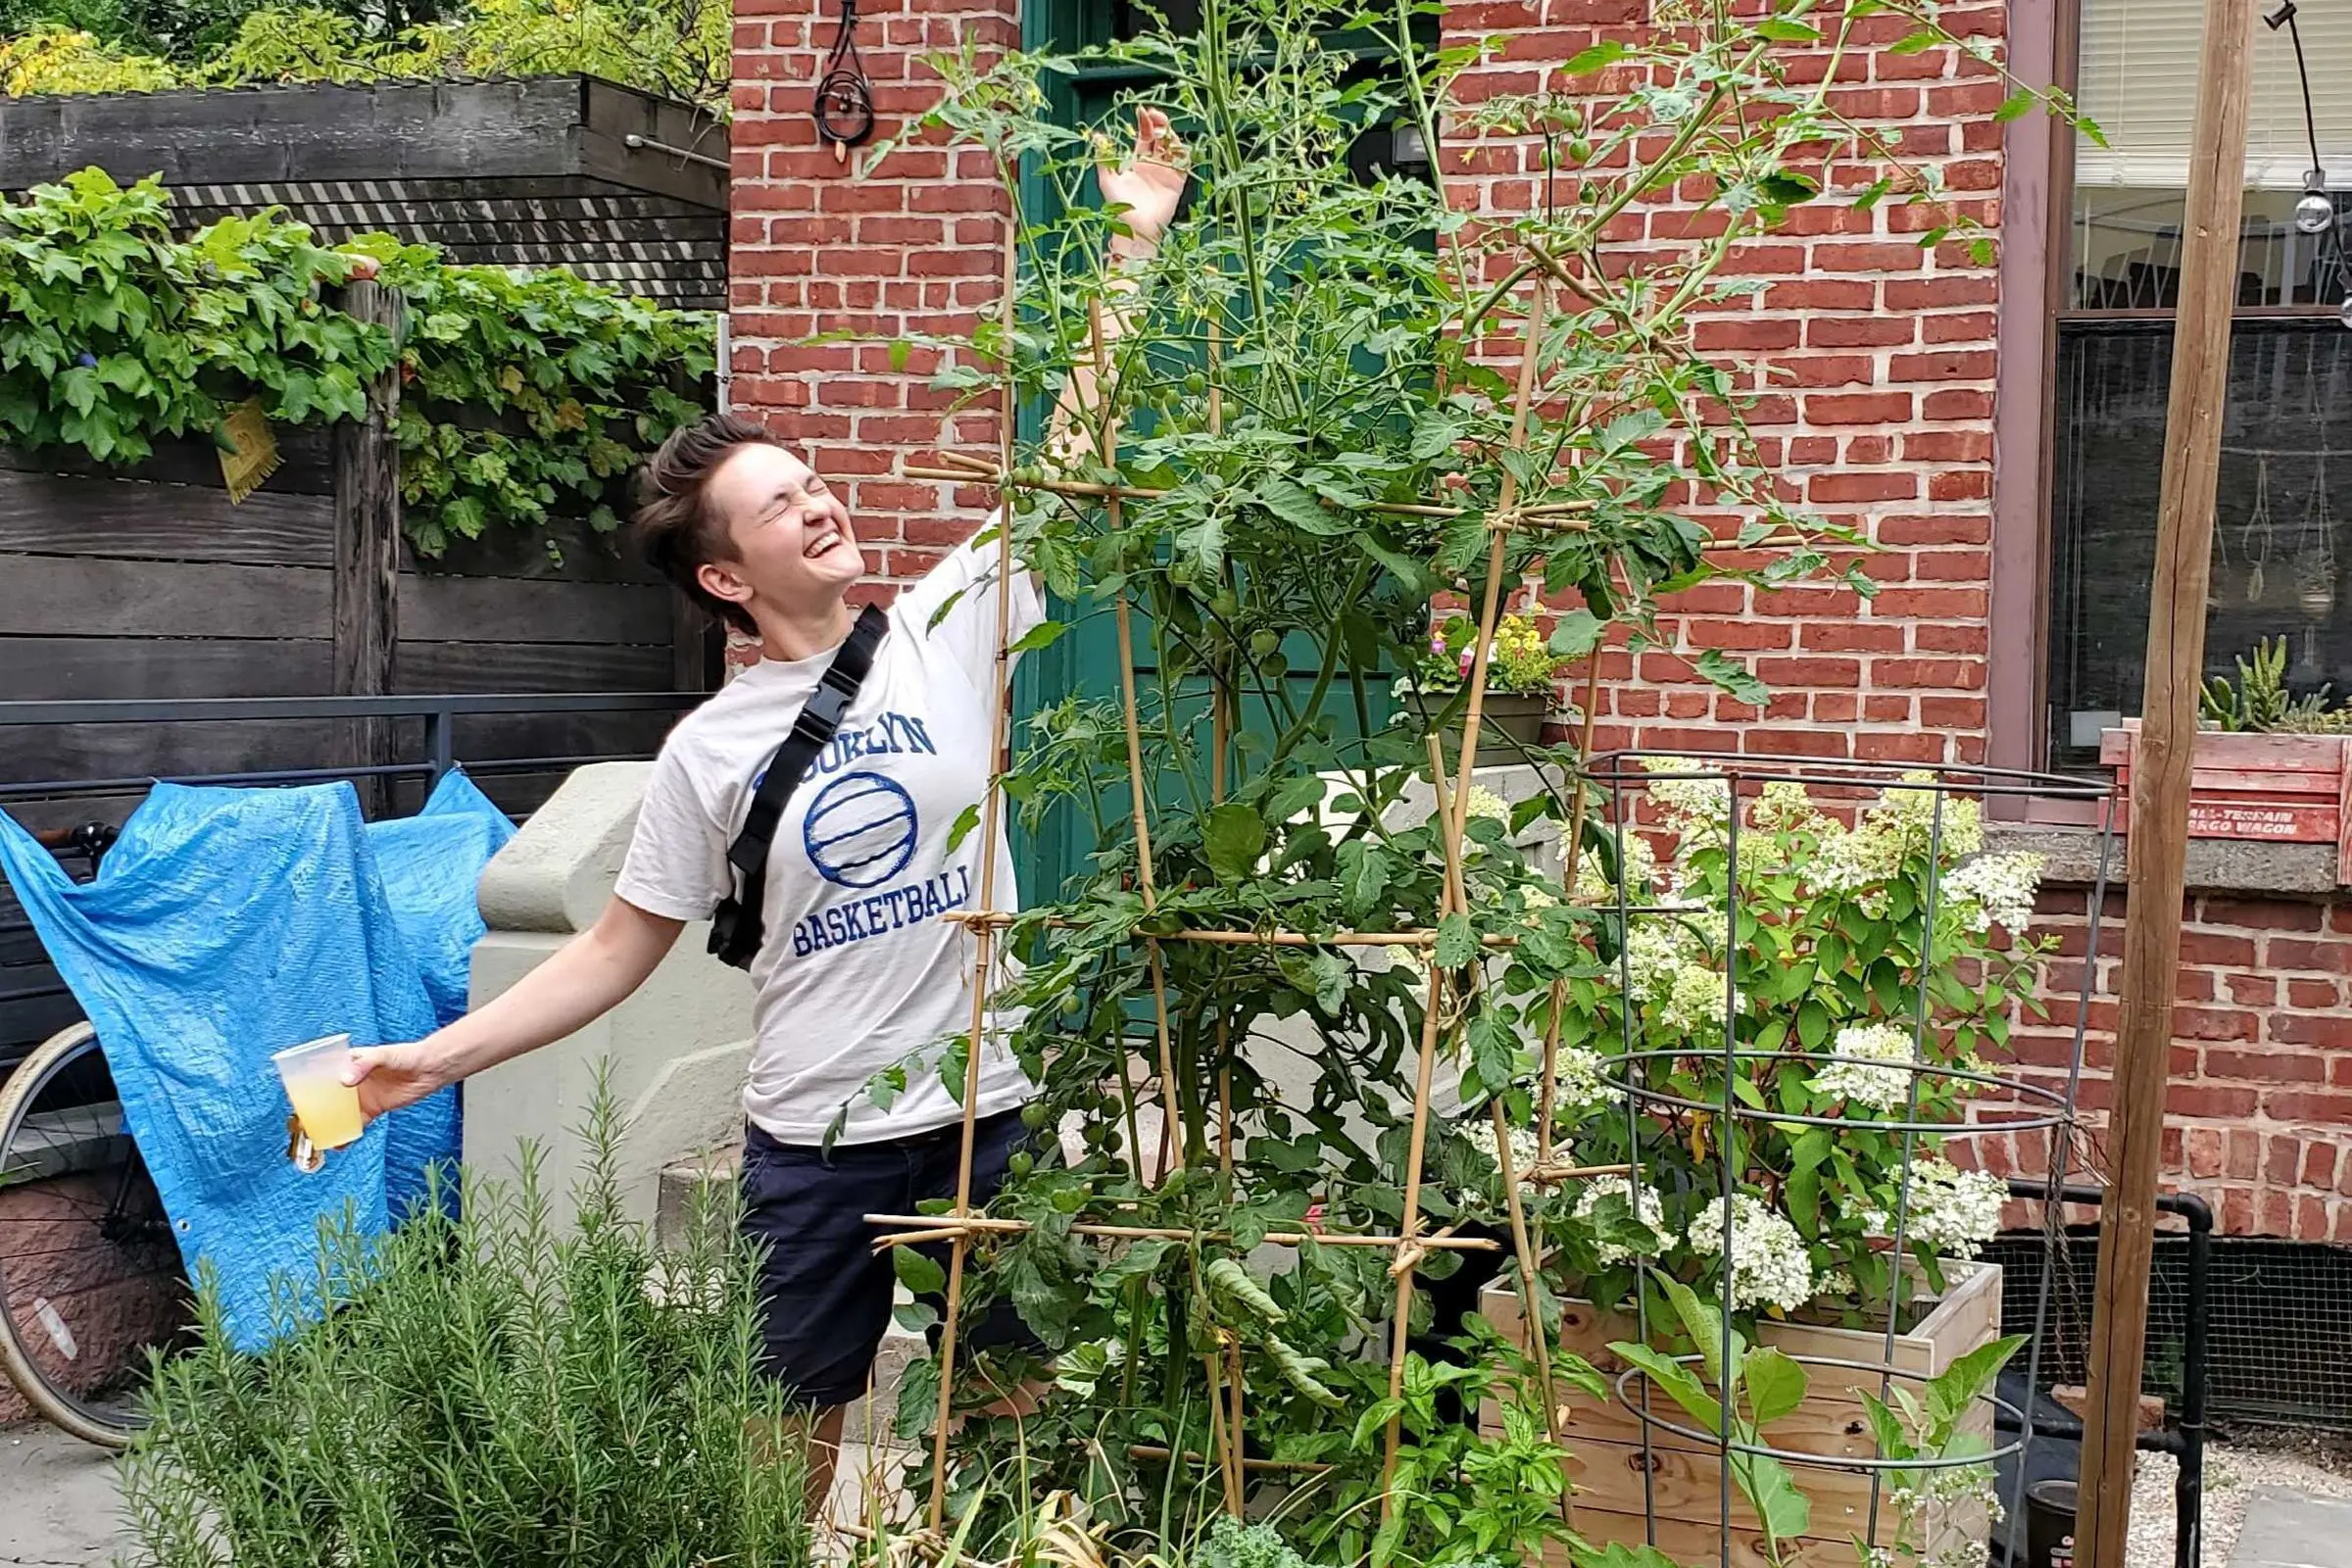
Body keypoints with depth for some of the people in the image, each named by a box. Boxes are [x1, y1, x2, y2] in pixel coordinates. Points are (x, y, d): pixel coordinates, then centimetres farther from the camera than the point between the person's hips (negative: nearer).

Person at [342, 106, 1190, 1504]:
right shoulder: (709, 750, -2)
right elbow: (624, 947, 3)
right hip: (811, 1140, 0)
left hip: (986, 1114, 1)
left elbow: (1066, 451, -7)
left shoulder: (950, 632, -2)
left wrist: (1132, 246, -13)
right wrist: (440, 1055, -5)